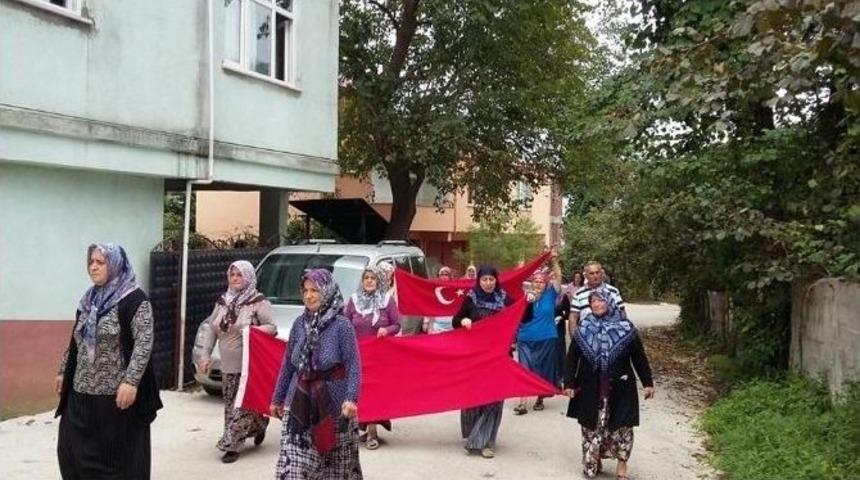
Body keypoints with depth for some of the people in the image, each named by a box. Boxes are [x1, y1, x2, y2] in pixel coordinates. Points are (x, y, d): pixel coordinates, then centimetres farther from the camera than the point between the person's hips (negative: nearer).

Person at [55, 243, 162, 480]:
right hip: (82, 391, 7)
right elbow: (75, 340, 20)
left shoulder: (134, 300, -12)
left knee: (117, 454, 3)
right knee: (74, 450, 12)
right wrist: (63, 371, 21)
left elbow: (144, 343, -19)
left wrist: (131, 381, -26)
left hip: (116, 394, -7)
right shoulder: (89, 299, 12)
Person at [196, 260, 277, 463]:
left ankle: (231, 444, 2)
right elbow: (210, 329, 12)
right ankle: (259, 426, 31)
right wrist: (205, 355, 4)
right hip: (228, 366, 6)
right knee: (231, 405, 11)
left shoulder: (259, 302, -7)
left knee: (242, 405, -6)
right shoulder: (222, 301, 10)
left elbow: (272, 328, -8)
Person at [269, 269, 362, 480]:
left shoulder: (341, 324, -7)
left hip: (332, 401, -3)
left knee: (336, 458, 11)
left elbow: (353, 365, -12)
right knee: (293, 459, -3)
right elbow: (288, 364, 13)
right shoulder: (299, 324, 6)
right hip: (300, 402, 3)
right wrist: (277, 398, 16)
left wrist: (351, 398, -25)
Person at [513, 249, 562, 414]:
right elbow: (520, 318, -5)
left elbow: (558, 278, -9)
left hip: (546, 340, 0)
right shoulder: (526, 297, 1)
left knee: (543, 371, 9)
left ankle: (540, 399, 29)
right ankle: (522, 403, -8)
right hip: (526, 340, 0)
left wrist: (554, 262, -23)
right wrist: (527, 302, -21)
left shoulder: (550, 295, 1)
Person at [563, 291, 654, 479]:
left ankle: (622, 464, 13)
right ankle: (592, 463, 23)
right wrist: (569, 383, -5)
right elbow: (572, 357, 1)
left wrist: (647, 382, 1)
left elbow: (639, 357, 2)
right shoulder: (583, 329, 0)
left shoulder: (625, 328, -3)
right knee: (591, 425, 8)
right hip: (590, 388, 1)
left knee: (621, 425, 1)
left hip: (619, 387, -1)